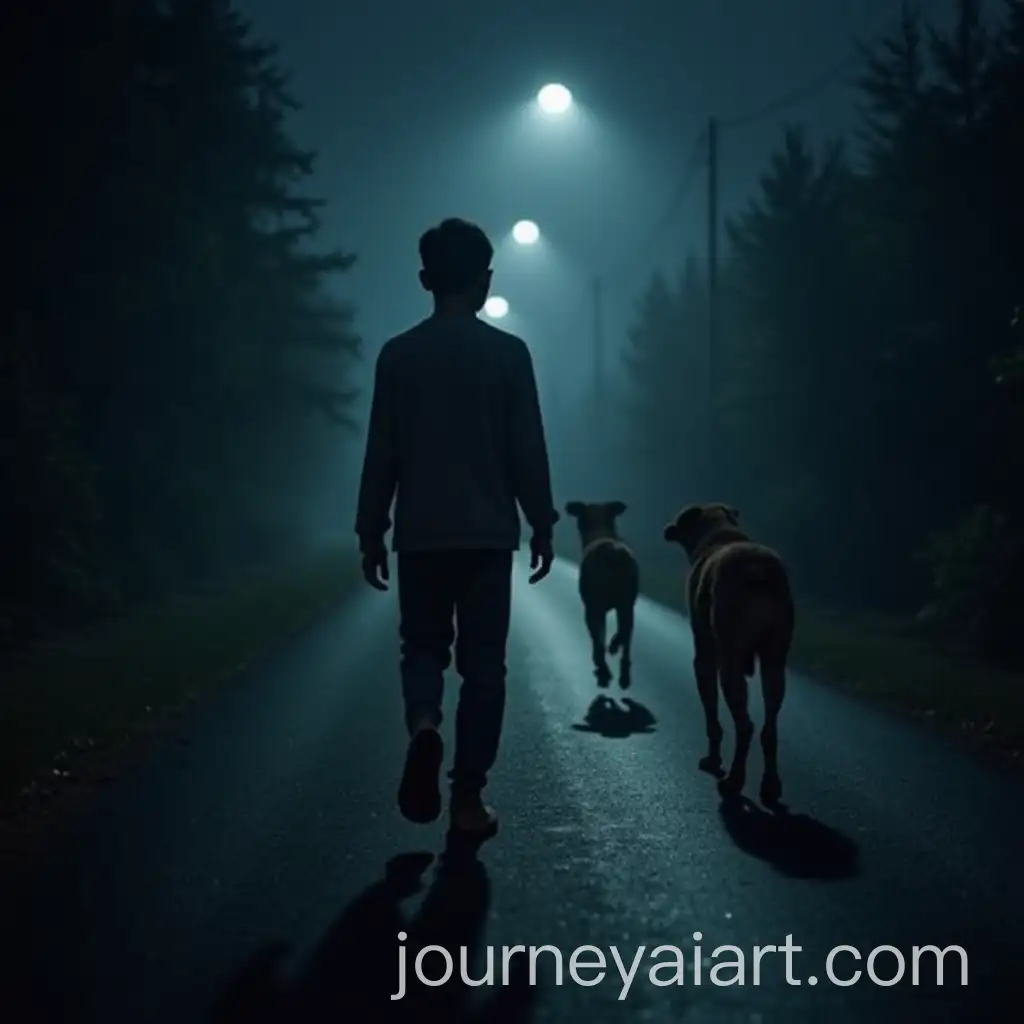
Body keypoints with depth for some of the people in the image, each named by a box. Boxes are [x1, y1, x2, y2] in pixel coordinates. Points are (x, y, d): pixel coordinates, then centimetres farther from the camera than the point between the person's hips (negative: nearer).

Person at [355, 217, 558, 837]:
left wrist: (371, 532, 9)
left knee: (423, 646, 15)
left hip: (420, 534, 1)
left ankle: (424, 724, -16)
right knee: (483, 664, 5)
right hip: (488, 532, -1)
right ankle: (468, 797, 3)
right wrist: (543, 525, 6)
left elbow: (382, 454, 2)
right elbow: (528, 450, -3)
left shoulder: (398, 355, 1)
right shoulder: (508, 353, -3)